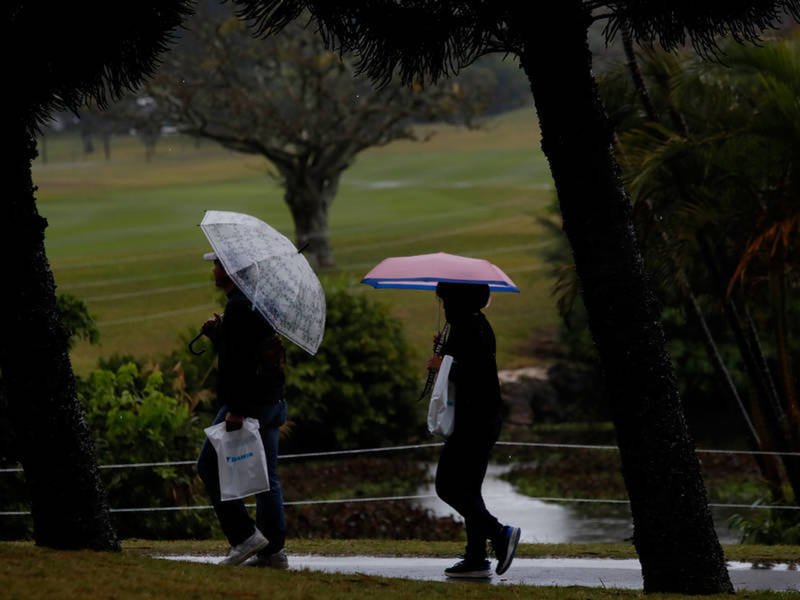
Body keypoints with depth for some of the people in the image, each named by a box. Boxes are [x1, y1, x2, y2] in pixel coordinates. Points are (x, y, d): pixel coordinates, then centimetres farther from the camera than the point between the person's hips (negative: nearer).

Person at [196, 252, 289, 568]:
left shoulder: (239, 306, -15)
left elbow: (241, 361, -22)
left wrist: (236, 409, -24)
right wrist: (216, 332, 11)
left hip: (249, 402, -10)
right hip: (272, 402, 10)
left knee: (209, 466, -1)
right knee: (267, 476, 11)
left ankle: (245, 535, -7)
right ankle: (274, 550, 11)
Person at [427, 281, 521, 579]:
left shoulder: (466, 328, -16)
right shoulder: (480, 324, 15)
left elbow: (472, 373, -24)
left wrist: (443, 364, -11)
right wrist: (446, 352, 13)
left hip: (473, 419, -10)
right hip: (488, 418, 10)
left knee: (448, 486, -7)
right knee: (468, 489, 12)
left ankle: (499, 533, -15)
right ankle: (475, 559, 10)